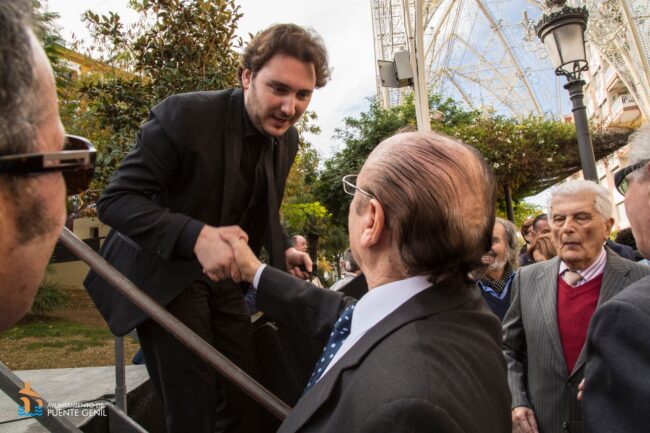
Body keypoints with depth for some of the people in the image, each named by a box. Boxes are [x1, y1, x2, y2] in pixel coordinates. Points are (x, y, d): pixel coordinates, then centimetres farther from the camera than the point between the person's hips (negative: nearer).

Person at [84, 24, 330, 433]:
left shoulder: (287, 139, 0)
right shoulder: (184, 115, -21)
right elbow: (116, 200, -21)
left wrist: (284, 249, -5)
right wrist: (197, 236, -36)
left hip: (224, 277, 6)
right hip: (164, 274, -5)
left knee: (247, 399, 9)